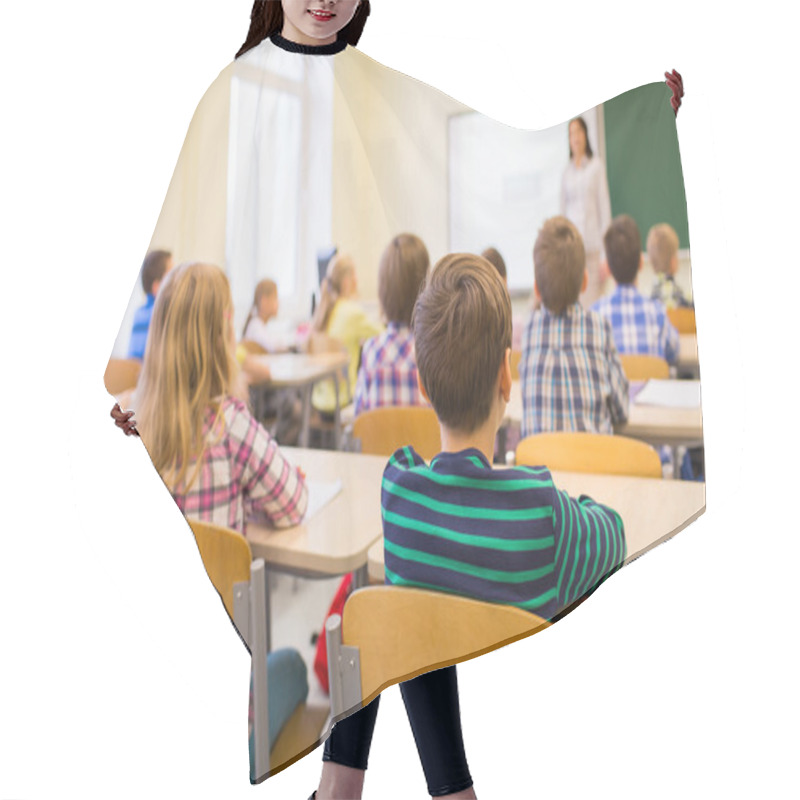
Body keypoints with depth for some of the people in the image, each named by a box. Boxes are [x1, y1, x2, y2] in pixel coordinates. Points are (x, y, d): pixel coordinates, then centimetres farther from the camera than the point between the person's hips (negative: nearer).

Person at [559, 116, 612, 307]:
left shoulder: (596, 166, 3)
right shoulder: (566, 172, 12)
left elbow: (604, 206, 1)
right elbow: (563, 210, 13)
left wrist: (605, 254, -4)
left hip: (593, 246, -2)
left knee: (594, 301, -6)